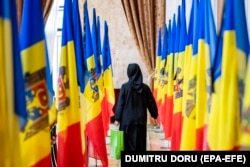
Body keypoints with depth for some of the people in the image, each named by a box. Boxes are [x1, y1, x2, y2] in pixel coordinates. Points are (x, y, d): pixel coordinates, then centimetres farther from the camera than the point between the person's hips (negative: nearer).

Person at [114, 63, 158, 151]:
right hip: (140, 120, 3)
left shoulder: (125, 86, -7)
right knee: (140, 143, 9)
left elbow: (120, 103, -8)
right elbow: (151, 102, 7)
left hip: (127, 120, -2)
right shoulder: (145, 87, 2)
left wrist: (117, 118, -3)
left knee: (127, 143, 5)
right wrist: (154, 115, 20)